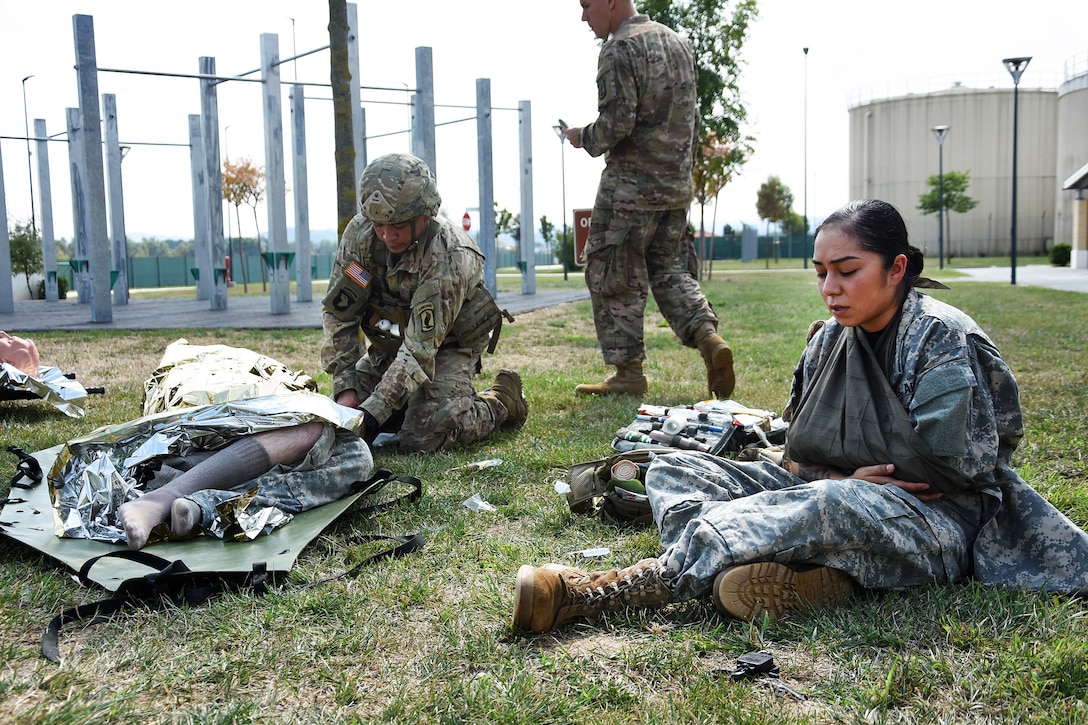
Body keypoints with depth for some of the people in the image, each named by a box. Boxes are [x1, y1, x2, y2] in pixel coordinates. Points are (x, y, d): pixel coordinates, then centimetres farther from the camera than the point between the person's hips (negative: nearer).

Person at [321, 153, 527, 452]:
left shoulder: (449, 258, -34)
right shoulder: (360, 231, -19)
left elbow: (420, 350, -35)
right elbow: (339, 313, -12)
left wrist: (372, 415, -39)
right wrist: (345, 386, -21)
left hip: (445, 345, -5)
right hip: (389, 343, 6)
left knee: (423, 438, -22)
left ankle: (502, 401, 4)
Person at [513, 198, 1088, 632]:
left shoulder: (943, 340, -9)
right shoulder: (827, 340, 8)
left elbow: (952, 468, -16)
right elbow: (799, 453, 11)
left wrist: (845, 481, -8)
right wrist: (846, 478, -10)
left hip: (935, 522, -7)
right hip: (831, 490, 7)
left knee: (835, 505, -43)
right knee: (671, 470, -6)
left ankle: (599, 591, -44)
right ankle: (807, 577, -37)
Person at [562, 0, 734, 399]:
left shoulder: (619, 49, -12)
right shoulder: (677, 42, 14)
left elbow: (616, 124, -19)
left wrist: (583, 137, -1)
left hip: (630, 188, -8)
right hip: (678, 186, 8)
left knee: (613, 279, 3)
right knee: (669, 269, 17)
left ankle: (628, 373, 8)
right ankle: (709, 339, -2)